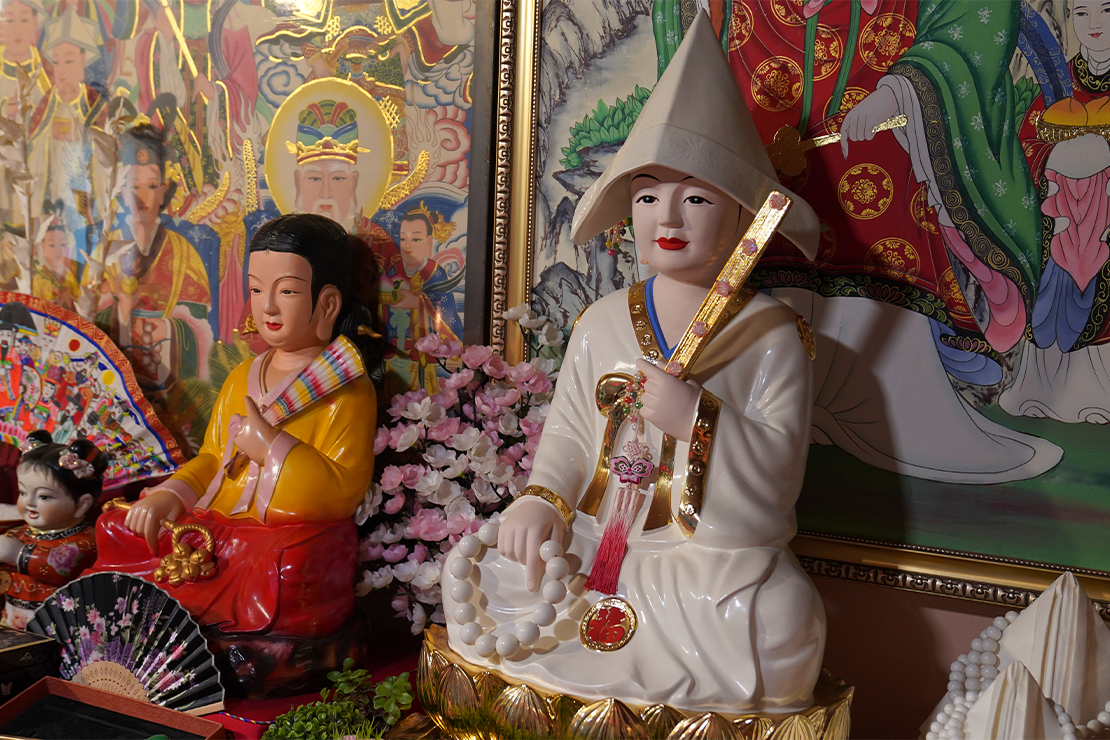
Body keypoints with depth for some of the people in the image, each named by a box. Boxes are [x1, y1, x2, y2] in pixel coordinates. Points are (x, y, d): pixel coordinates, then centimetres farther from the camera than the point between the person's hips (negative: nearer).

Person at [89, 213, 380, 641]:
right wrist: (170, 494, 3)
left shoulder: (347, 390, -6)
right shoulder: (241, 379, 18)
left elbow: (344, 492, -15)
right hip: (213, 528, 7)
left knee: (282, 569, -38)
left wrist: (270, 447, -16)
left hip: (293, 535, -6)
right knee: (117, 530, -3)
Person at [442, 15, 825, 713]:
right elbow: (569, 432, 10)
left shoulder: (771, 333, -3)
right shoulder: (602, 323, 9)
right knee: (477, 573, -14)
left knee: (779, 627, -32)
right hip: (601, 538, 3)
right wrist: (543, 499, -10)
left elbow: (781, 467, -9)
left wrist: (697, 417, -23)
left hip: (722, 552, -2)